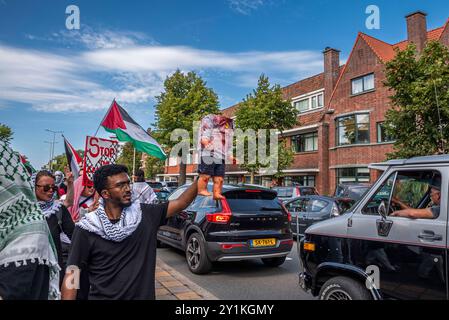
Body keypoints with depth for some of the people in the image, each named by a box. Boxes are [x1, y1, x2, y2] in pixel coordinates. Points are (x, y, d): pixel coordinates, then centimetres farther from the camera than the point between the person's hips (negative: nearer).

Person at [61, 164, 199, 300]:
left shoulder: (145, 214, -6)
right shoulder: (87, 229, -13)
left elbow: (181, 203, -4)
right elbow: (72, 275, -11)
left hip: (143, 295, 3)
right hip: (102, 296, -3)